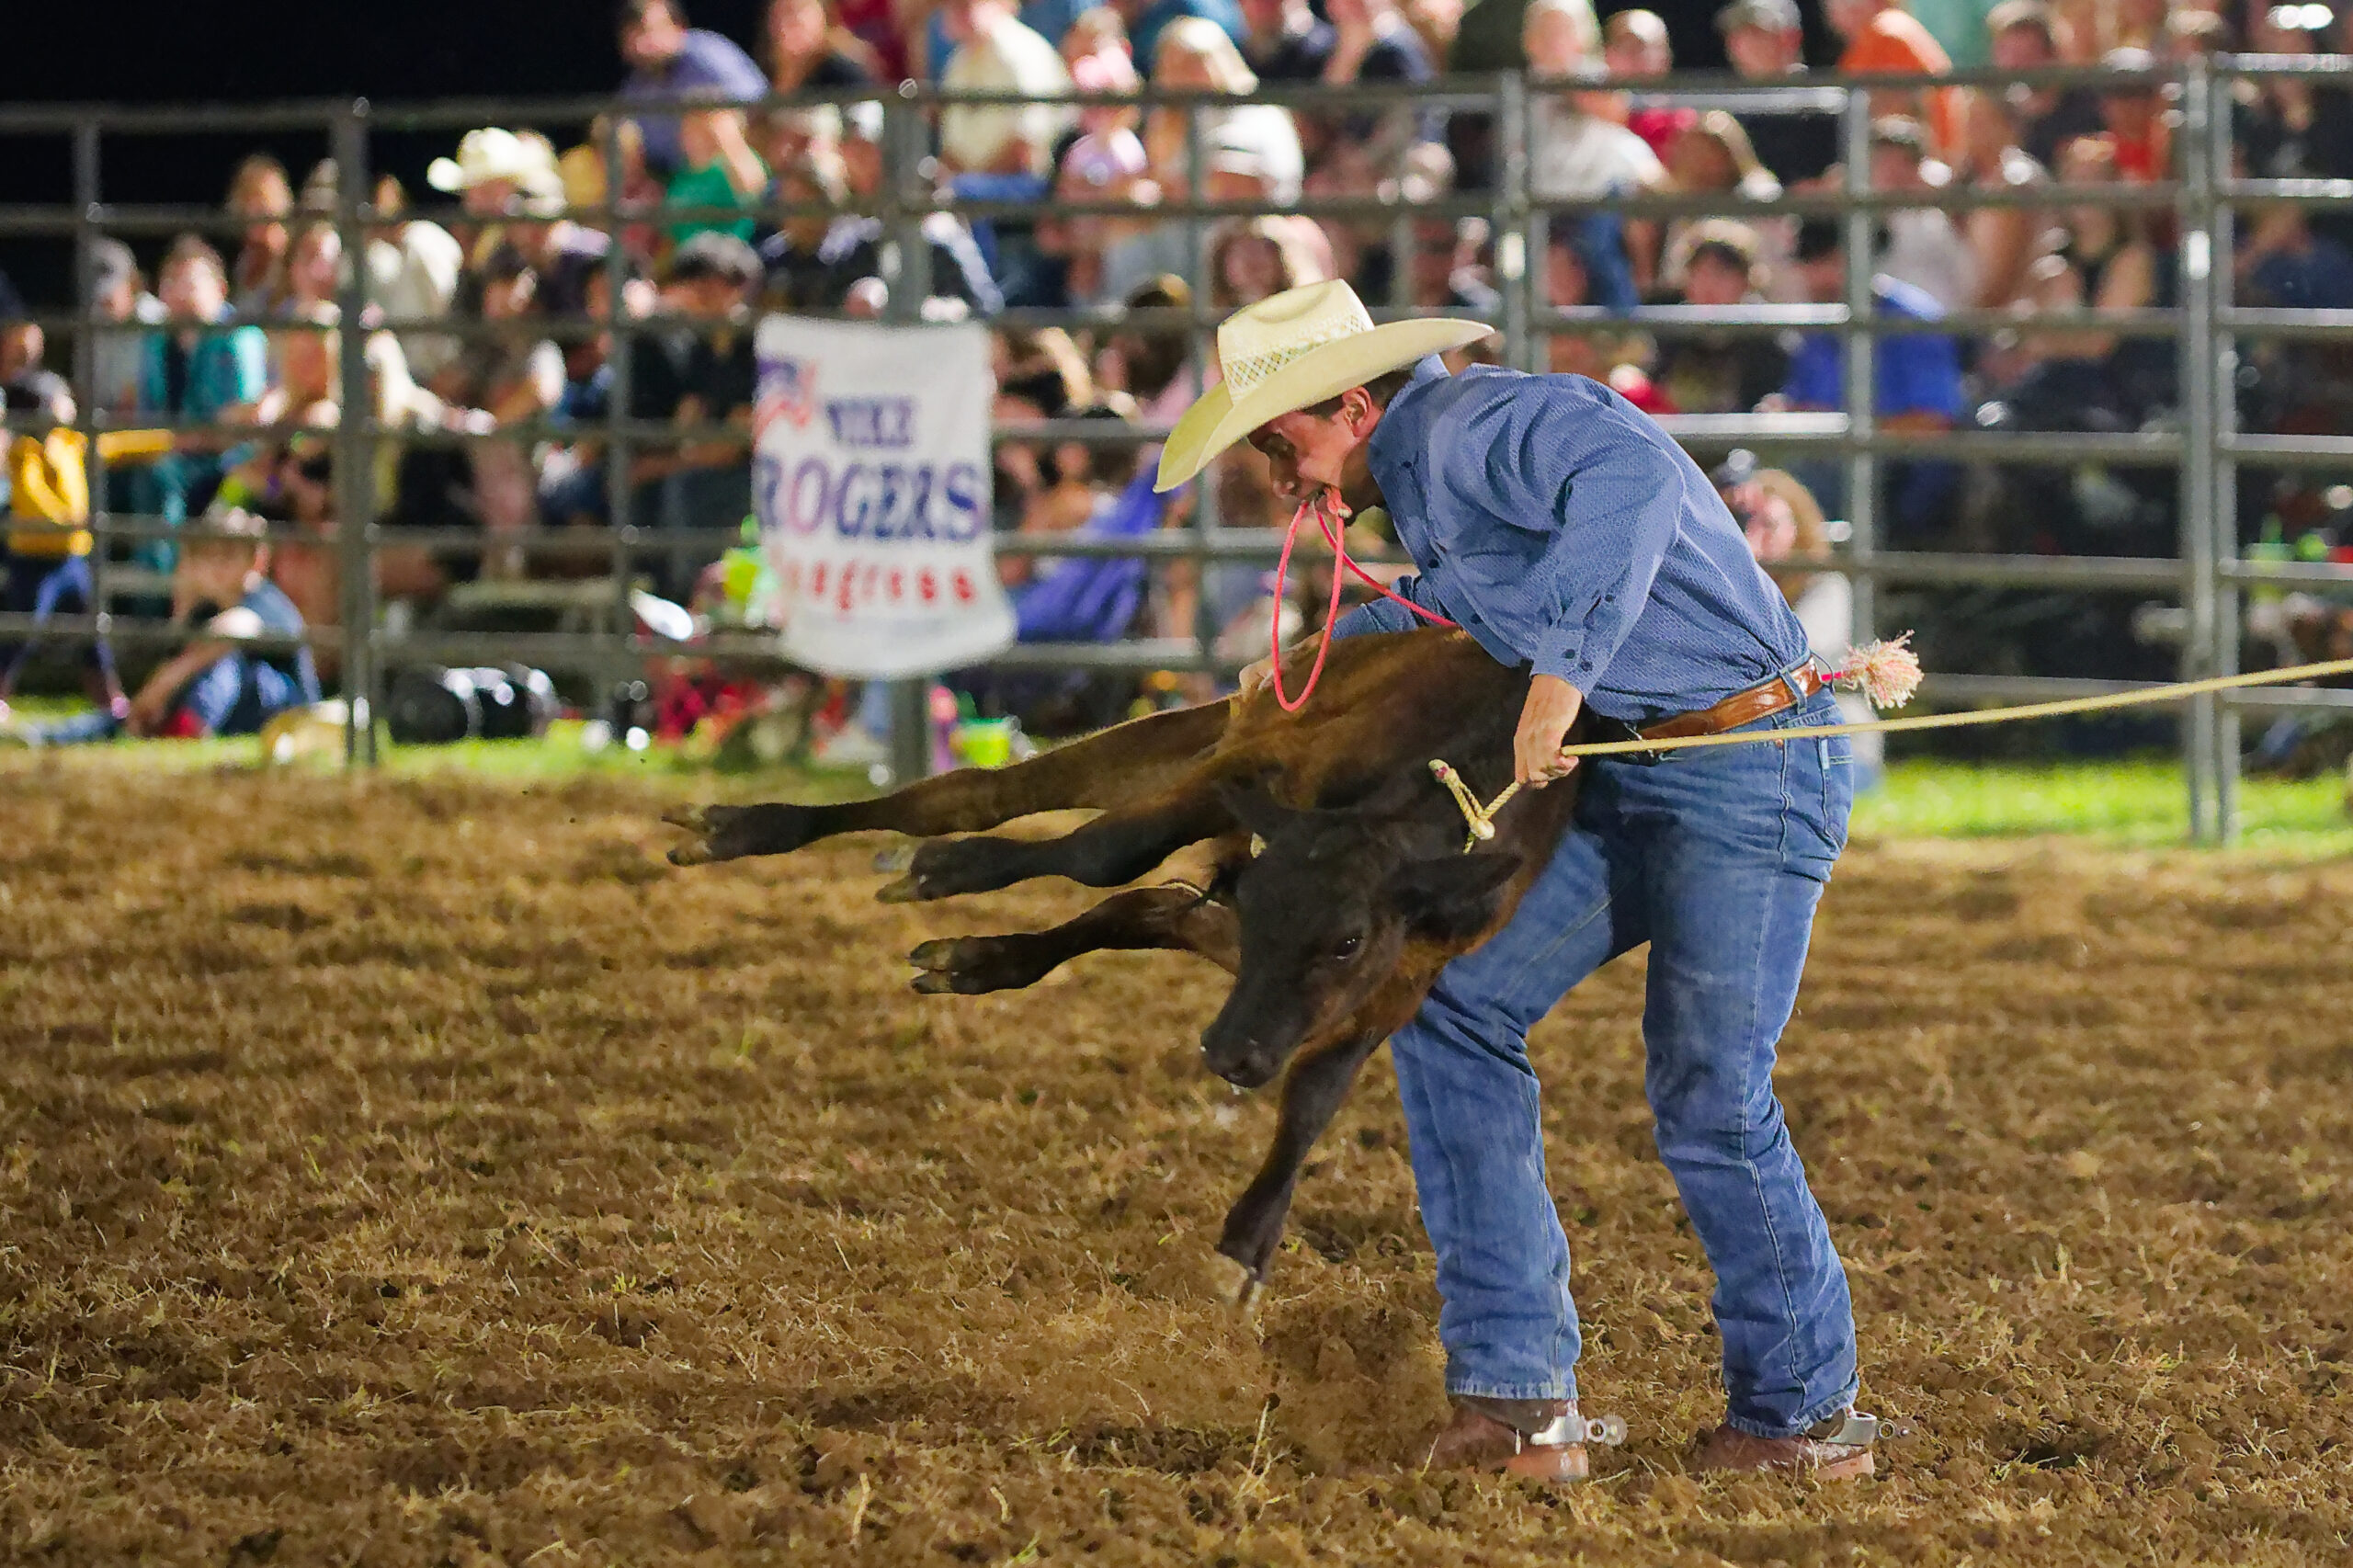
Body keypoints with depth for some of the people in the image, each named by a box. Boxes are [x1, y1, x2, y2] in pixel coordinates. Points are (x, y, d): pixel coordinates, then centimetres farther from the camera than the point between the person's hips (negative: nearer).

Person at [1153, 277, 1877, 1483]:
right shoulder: (1419, 475, 16)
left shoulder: (1476, 426, -16)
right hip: (1631, 781, 11)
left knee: (1708, 1100, -7)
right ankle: (1516, 1398, 4)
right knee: (1456, 1011, 4)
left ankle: (1807, 1416, 11)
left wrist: (1563, 670, -37)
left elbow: (1631, 474, -36)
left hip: (1749, 771, -11)